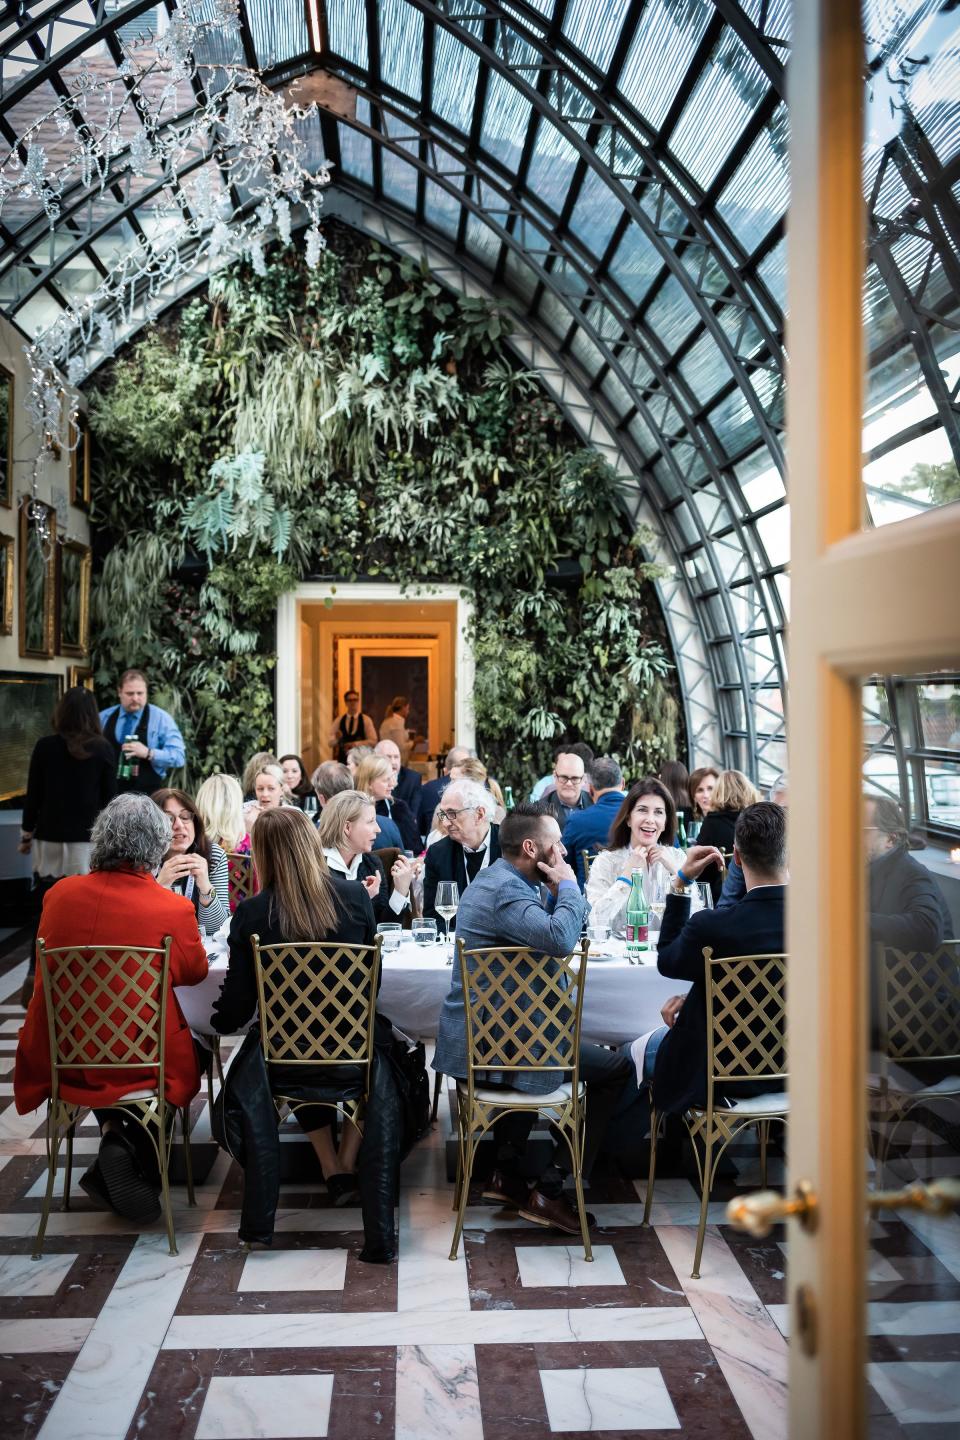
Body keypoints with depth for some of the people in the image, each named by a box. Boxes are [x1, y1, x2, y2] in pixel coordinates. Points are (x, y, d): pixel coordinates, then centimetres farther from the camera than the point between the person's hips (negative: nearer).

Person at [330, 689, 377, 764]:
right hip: (342, 760, 2)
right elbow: (330, 742, 8)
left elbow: (373, 741, -1)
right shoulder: (339, 721, 9)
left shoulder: (366, 720, 3)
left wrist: (356, 744, -12)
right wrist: (336, 738, -14)